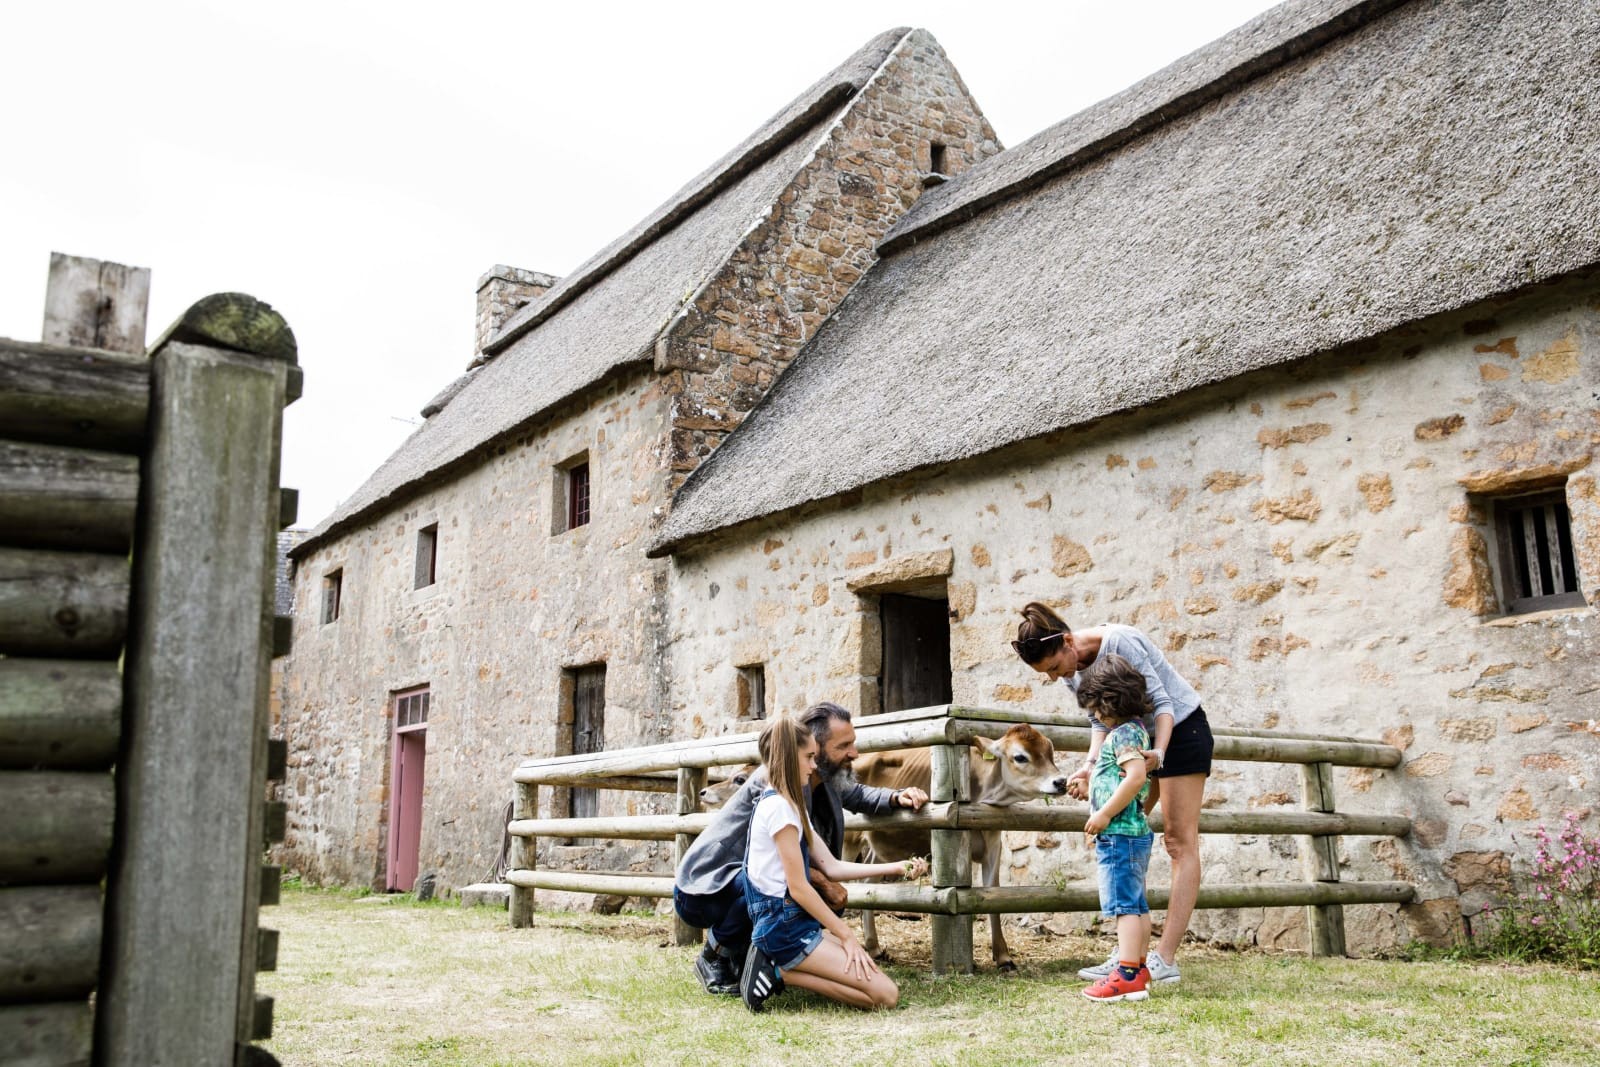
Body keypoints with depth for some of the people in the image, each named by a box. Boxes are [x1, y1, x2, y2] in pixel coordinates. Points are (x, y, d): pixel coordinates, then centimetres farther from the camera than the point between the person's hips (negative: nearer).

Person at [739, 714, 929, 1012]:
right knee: (886, 994, -13)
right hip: (783, 927, -10)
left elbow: (832, 867, 13)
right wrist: (846, 935, -11)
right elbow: (798, 887, -17)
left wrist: (896, 868, 9)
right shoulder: (778, 806, -16)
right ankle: (780, 973, -9)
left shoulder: (791, 805, 16)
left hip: (794, 920, 10)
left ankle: (778, 967, 4)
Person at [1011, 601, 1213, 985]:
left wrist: (1158, 753, -42)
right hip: (1139, 737, 8)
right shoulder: (1072, 670, -6)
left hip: (1181, 728, -8)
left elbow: (1161, 701, -27)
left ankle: (1165, 958, -11)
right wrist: (1090, 765, -21)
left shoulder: (1119, 642, -29)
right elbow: (1101, 721, -4)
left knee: (1180, 841, -8)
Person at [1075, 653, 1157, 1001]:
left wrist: (1104, 814, -23)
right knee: (1136, 904, 13)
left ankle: (1128, 975, -12)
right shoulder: (1132, 731, 17)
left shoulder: (1125, 732, -14)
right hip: (1132, 832, 11)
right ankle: (1138, 968, 20)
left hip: (1119, 833, -11)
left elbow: (1137, 776, -27)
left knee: (1123, 903, -11)